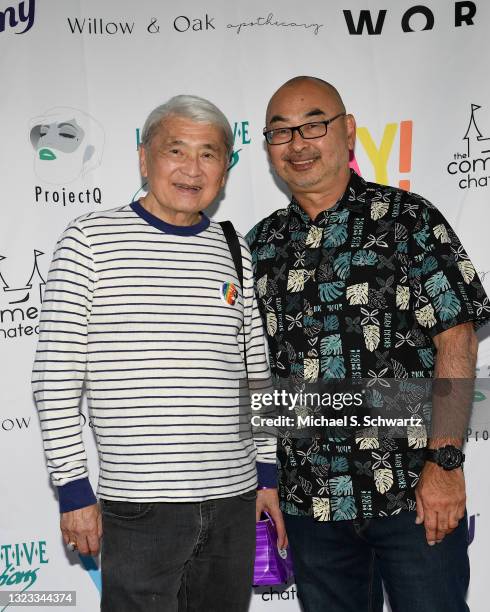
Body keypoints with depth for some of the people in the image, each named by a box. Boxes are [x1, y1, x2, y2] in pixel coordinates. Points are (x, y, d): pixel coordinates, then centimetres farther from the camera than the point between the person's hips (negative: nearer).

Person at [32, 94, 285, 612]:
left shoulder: (234, 252, 8)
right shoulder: (91, 239, -4)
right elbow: (54, 376, -5)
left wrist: (268, 473, 13)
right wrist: (73, 488, -7)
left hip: (235, 499, 4)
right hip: (138, 505, -4)